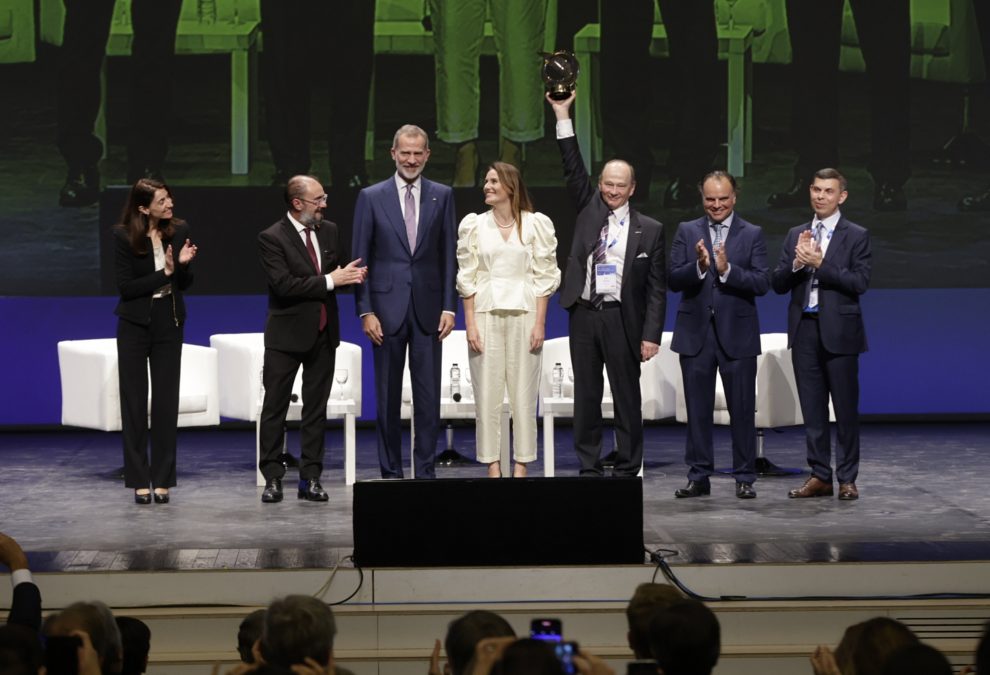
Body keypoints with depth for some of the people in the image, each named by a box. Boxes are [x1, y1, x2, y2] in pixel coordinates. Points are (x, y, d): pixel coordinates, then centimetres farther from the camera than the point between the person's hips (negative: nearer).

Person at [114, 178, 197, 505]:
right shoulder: (123, 236, -10)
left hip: (168, 324, 2)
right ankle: (139, 480, 7)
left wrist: (183, 265, -17)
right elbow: (125, 287, -12)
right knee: (134, 401, 2)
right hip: (135, 325, -2)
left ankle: (162, 480, 6)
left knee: (166, 402, 1)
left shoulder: (179, 231, -2)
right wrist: (163, 273, -19)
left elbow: (185, 283, 4)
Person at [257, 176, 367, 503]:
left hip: (323, 333, 5)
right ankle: (272, 479, 6)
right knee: (275, 408, 0)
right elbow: (283, 284, -20)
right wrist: (329, 281, -20)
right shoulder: (272, 238, -11)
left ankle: (310, 479, 12)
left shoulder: (329, 231, 8)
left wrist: (351, 276, -6)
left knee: (316, 409, 7)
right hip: (287, 335, -5)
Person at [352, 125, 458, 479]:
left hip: (427, 307, 1)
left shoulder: (442, 196, 7)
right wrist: (365, 311, -5)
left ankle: (426, 470, 8)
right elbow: (360, 259, 2)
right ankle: (391, 471, 10)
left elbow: (449, 255, 7)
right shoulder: (371, 197, 2)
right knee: (388, 396, 4)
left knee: (428, 395, 1)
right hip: (387, 307, -1)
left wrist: (449, 306, 0)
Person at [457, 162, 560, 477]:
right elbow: (467, 279, 6)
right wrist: (470, 324, -2)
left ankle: (521, 465, 6)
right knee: (487, 393, -1)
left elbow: (544, 277, 3)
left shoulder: (536, 224, 4)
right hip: (485, 313, 1)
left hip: (524, 313, -1)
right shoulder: (474, 225, 8)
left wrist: (540, 323, -4)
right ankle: (492, 465, 4)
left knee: (524, 393, -1)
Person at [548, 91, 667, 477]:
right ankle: (589, 469, 11)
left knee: (627, 398, 1)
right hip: (584, 315, 3)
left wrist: (651, 335, -7)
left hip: (623, 319, -3)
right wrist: (562, 117, -6)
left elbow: (656, 288, 0)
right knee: (586, 397, 6)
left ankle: (627, 471, 7)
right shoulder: (589, 210, 9)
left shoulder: (650, 230, 2)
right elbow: (573, 169, 2)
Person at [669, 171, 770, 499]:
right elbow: (674, 280, -2)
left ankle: (744, 478, 9)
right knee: (697, 410, 6)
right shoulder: (687, 232, 6)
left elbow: (762, 283, -8)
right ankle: (699, 476, 14)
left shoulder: (752, 234, 2)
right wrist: (698, 266, -21)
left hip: (737, 334, -2)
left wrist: (727, 269, -22)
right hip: (696, 333, 2)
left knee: (742, 409, 2)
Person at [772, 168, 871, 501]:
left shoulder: (856, 236, -1)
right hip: (804, 330, 4)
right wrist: (796, 262, -12)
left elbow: (860, 282, -12)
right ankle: (820, 476, 13)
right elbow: (778, 284, 6)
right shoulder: (796, 235, 12)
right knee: (812, 410, 7)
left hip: (839, 332, -4)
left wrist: (820, 264, -18)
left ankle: (847, 479, 6)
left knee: (846, 409, 0)